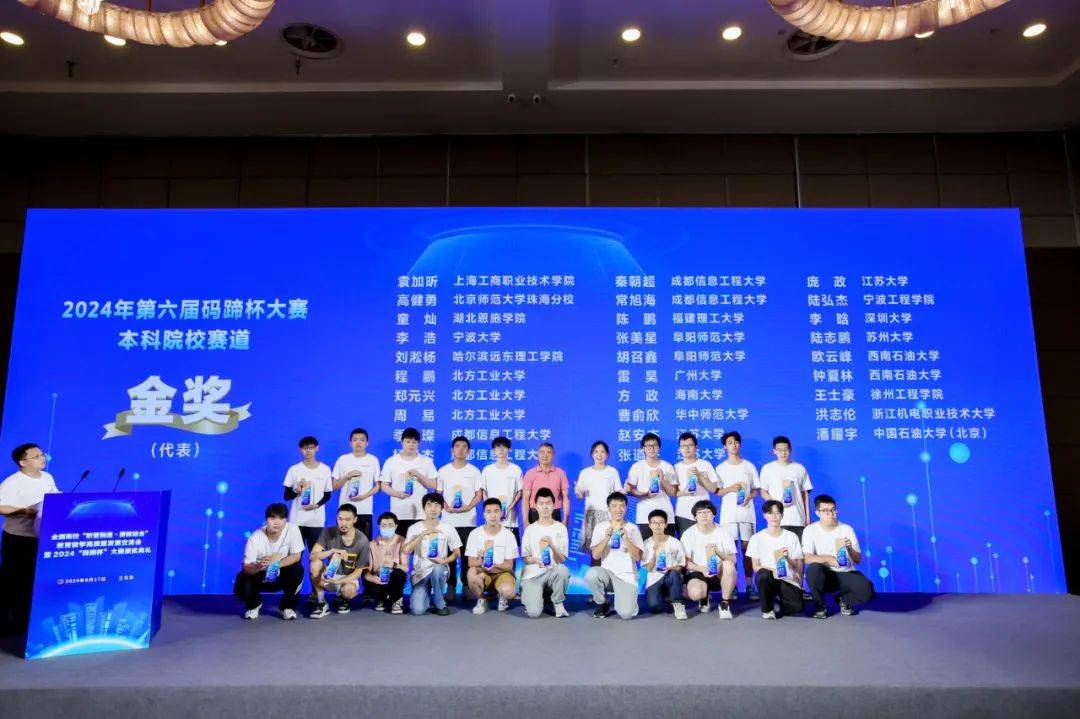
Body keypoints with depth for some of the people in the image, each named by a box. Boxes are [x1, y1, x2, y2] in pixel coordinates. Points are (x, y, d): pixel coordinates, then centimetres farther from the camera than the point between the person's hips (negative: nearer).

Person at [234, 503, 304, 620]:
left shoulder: (292, 529, -22)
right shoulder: (255, 537, -23)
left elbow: (296, 556, -19)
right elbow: (246, 567, -23)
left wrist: (276, 564, -36)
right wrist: (259, 565, -46)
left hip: (282, 576, 0)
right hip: (260, 576, 0)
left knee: (297, 570, -30)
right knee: (241, 587, -28)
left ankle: (287, 606, -3)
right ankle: (254, 604, 11)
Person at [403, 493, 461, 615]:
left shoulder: (448, 529, -2)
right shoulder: (414, 528, -3)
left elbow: (457, 552, 3)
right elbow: (406, 550, -16)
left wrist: (443, 561, -16)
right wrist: (423, 534, -24)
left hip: (440, 569, 1)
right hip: (420, 573, 0)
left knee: (437, 568, -38)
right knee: (418, 610, -22)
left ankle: (440, 604, -12)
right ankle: (425, 593, 15)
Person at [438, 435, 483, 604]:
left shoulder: (474, 471, 3)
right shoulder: (443, 471, 4)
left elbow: (478, 495, 2)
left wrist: (467, 507, -14)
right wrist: (447, 508, -12)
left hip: (468, 520, 0)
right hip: (448, 520, 1)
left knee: (467, 554, 1)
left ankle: (467, 586, 11)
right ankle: (451, 586, 12)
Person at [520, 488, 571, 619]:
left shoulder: (561, 528, 0)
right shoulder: (530, 529, 3)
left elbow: (562, 559, -4)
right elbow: (525, 558, 5)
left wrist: (552, 546, -23)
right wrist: (535, 560, -18)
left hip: (553, 573, 1)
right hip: (532, 575, 0)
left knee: (563, 570, -35)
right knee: (534, 613, -24)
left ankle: (558, 603, -7)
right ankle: (534, 595, 13)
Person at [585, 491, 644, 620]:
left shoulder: (633, 528, 2)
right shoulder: (600, 527, 3)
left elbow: (637, 557, -6)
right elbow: (595, 555, -7)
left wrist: (625, 537, -19)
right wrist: (607, 537, -19)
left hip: (627, 576, -1)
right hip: (607, 573, 1)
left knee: (626, 614, -24)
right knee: (591, 574, -33)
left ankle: (625, 600, 14)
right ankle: (602, 603, -2)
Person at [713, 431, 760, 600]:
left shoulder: (749, 466, 7)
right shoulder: (720, 468, 6)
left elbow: (756, 490, 9)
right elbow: (716, 491, 5)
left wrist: (748, 498, -11)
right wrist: (730, 488, -13)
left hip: (747, 512, 0)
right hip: (728, 514, 0)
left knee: (747, 548, 0)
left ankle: (750, 586, 7)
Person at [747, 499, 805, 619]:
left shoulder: (791, 537, 5)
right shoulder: (757, 538, 1)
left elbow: (799, 565, 4)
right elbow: (756, 566, -1)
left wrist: (787, 558, -17)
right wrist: (772, 571, -20)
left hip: (788, 580, 1)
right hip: (768, 578, -1)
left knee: (797, 606, -26)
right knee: (763, 575, -36)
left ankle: (779, 599, 10)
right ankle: (767, 609, -9)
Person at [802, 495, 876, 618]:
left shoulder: (847, 529, -1)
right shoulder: (810, 530, -8)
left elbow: (858, 560, -3)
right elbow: (807, 558, -18)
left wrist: (849, 548, -24)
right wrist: (828, 559, -34)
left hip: (846, 574, 2)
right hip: (824, 576, -2)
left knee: (867, 590, -27)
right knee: (813, 569, -36)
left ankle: (843, 600, 9)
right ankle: (819, 606, -8)